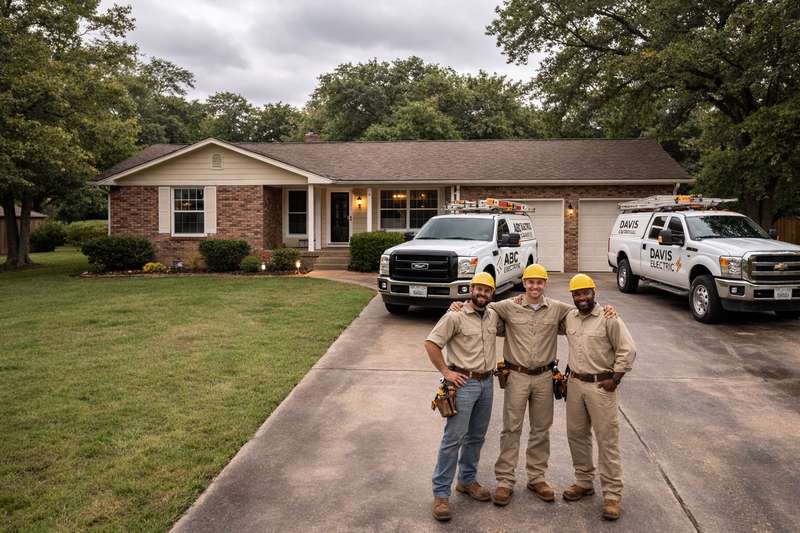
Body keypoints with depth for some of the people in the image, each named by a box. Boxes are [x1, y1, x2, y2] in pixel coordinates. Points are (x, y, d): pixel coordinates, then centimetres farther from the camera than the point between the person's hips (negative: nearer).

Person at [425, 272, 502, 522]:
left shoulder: (493, 316, 7)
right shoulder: (455, 317, -13)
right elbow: (431, 343, -14)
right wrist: (445, 372, -14)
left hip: (487, 383, 7)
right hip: (463, 383, -6)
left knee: (476, 437, 17)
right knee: (453, 439, -5)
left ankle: (467, 481, 33)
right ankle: (441, 494, 4)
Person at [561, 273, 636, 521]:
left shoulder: (608, 318, -11)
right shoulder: (568, 318, 4)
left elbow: (628, 350, -11)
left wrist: (615, 378, -11)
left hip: (601, 386, -6)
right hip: (575, 384, 6)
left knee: (607, 440, 0)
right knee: (576, 435, 14)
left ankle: (612, 494, 9)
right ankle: (584, 482, 30)